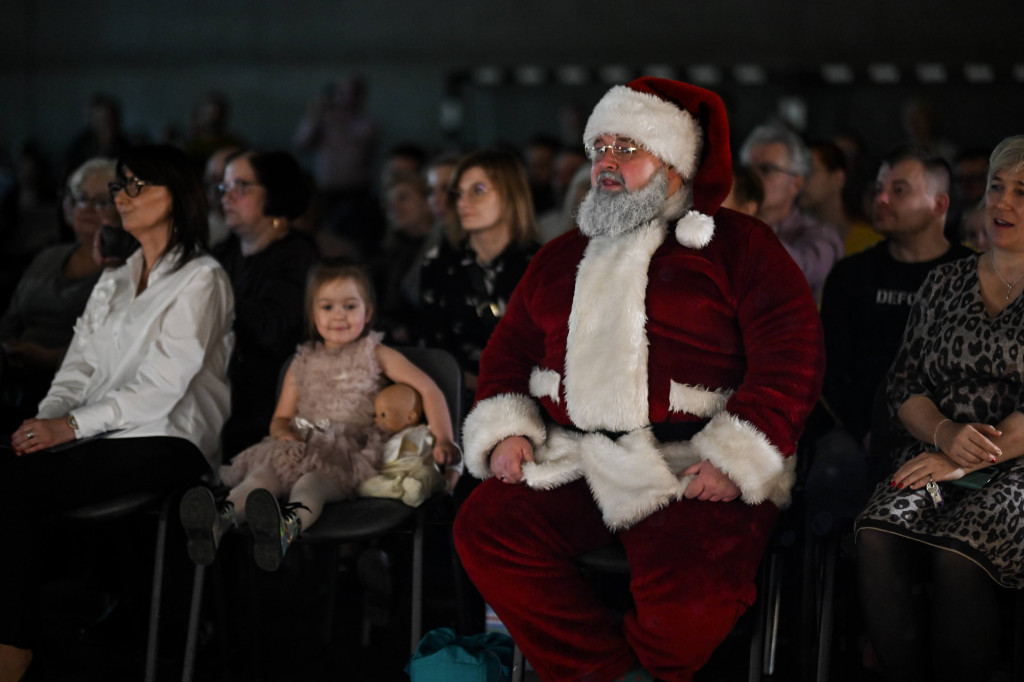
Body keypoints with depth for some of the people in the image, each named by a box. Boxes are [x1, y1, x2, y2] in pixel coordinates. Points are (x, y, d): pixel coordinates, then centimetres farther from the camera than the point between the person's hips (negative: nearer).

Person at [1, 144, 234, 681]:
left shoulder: (201, 279, -2)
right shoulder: (112, 283, 24)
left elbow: (162, 384, -12)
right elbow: (81, 366, 15)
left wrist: (73, 425, -18)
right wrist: (46, 417, -7)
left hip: (169, 441, -7)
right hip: (104, 434, 7)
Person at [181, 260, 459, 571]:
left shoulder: (375, 355, 14)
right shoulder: (303, 364, 24)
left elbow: (429, 390, 6)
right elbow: (280, 418, 23)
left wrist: (443, 441, -7)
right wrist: (285, 433, -4)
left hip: (350, 457, -4)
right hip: (304, 449, 4)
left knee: (313, 483, -38)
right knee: (264, 473, -31)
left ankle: (289, 525, -72)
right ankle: (221, 519, -60)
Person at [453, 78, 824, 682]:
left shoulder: (737, 244, 5)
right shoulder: (563, 257, 22)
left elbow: (791, 354, -4)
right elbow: (509, 348, 24)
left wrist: (733, 458, -15)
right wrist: (506, 430, 4)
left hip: (691, 472, -5)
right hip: (571, 461, 5)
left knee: (690, 599, -31)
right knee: (484, 526, -21)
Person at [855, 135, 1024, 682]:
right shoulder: (945, 282, 19)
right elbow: (903, 382, 15)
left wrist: (965, 461, -14)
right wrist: (945, 432, -7)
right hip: (932, 456, 4)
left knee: (957, 554, -34)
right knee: (878, 537, -29)